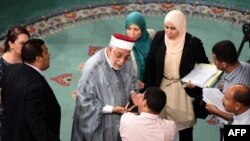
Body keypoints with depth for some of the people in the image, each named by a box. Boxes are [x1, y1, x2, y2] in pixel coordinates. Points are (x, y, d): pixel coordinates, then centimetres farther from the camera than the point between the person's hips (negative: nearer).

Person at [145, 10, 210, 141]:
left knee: (184, 124, 12)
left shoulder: (193, 43, -15)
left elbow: (205, 66, -1)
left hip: (184, 89, -2)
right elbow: (150, 64, -3)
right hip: (161, 88, 2)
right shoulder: (159, 37, -10)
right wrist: (149, 89, -4)